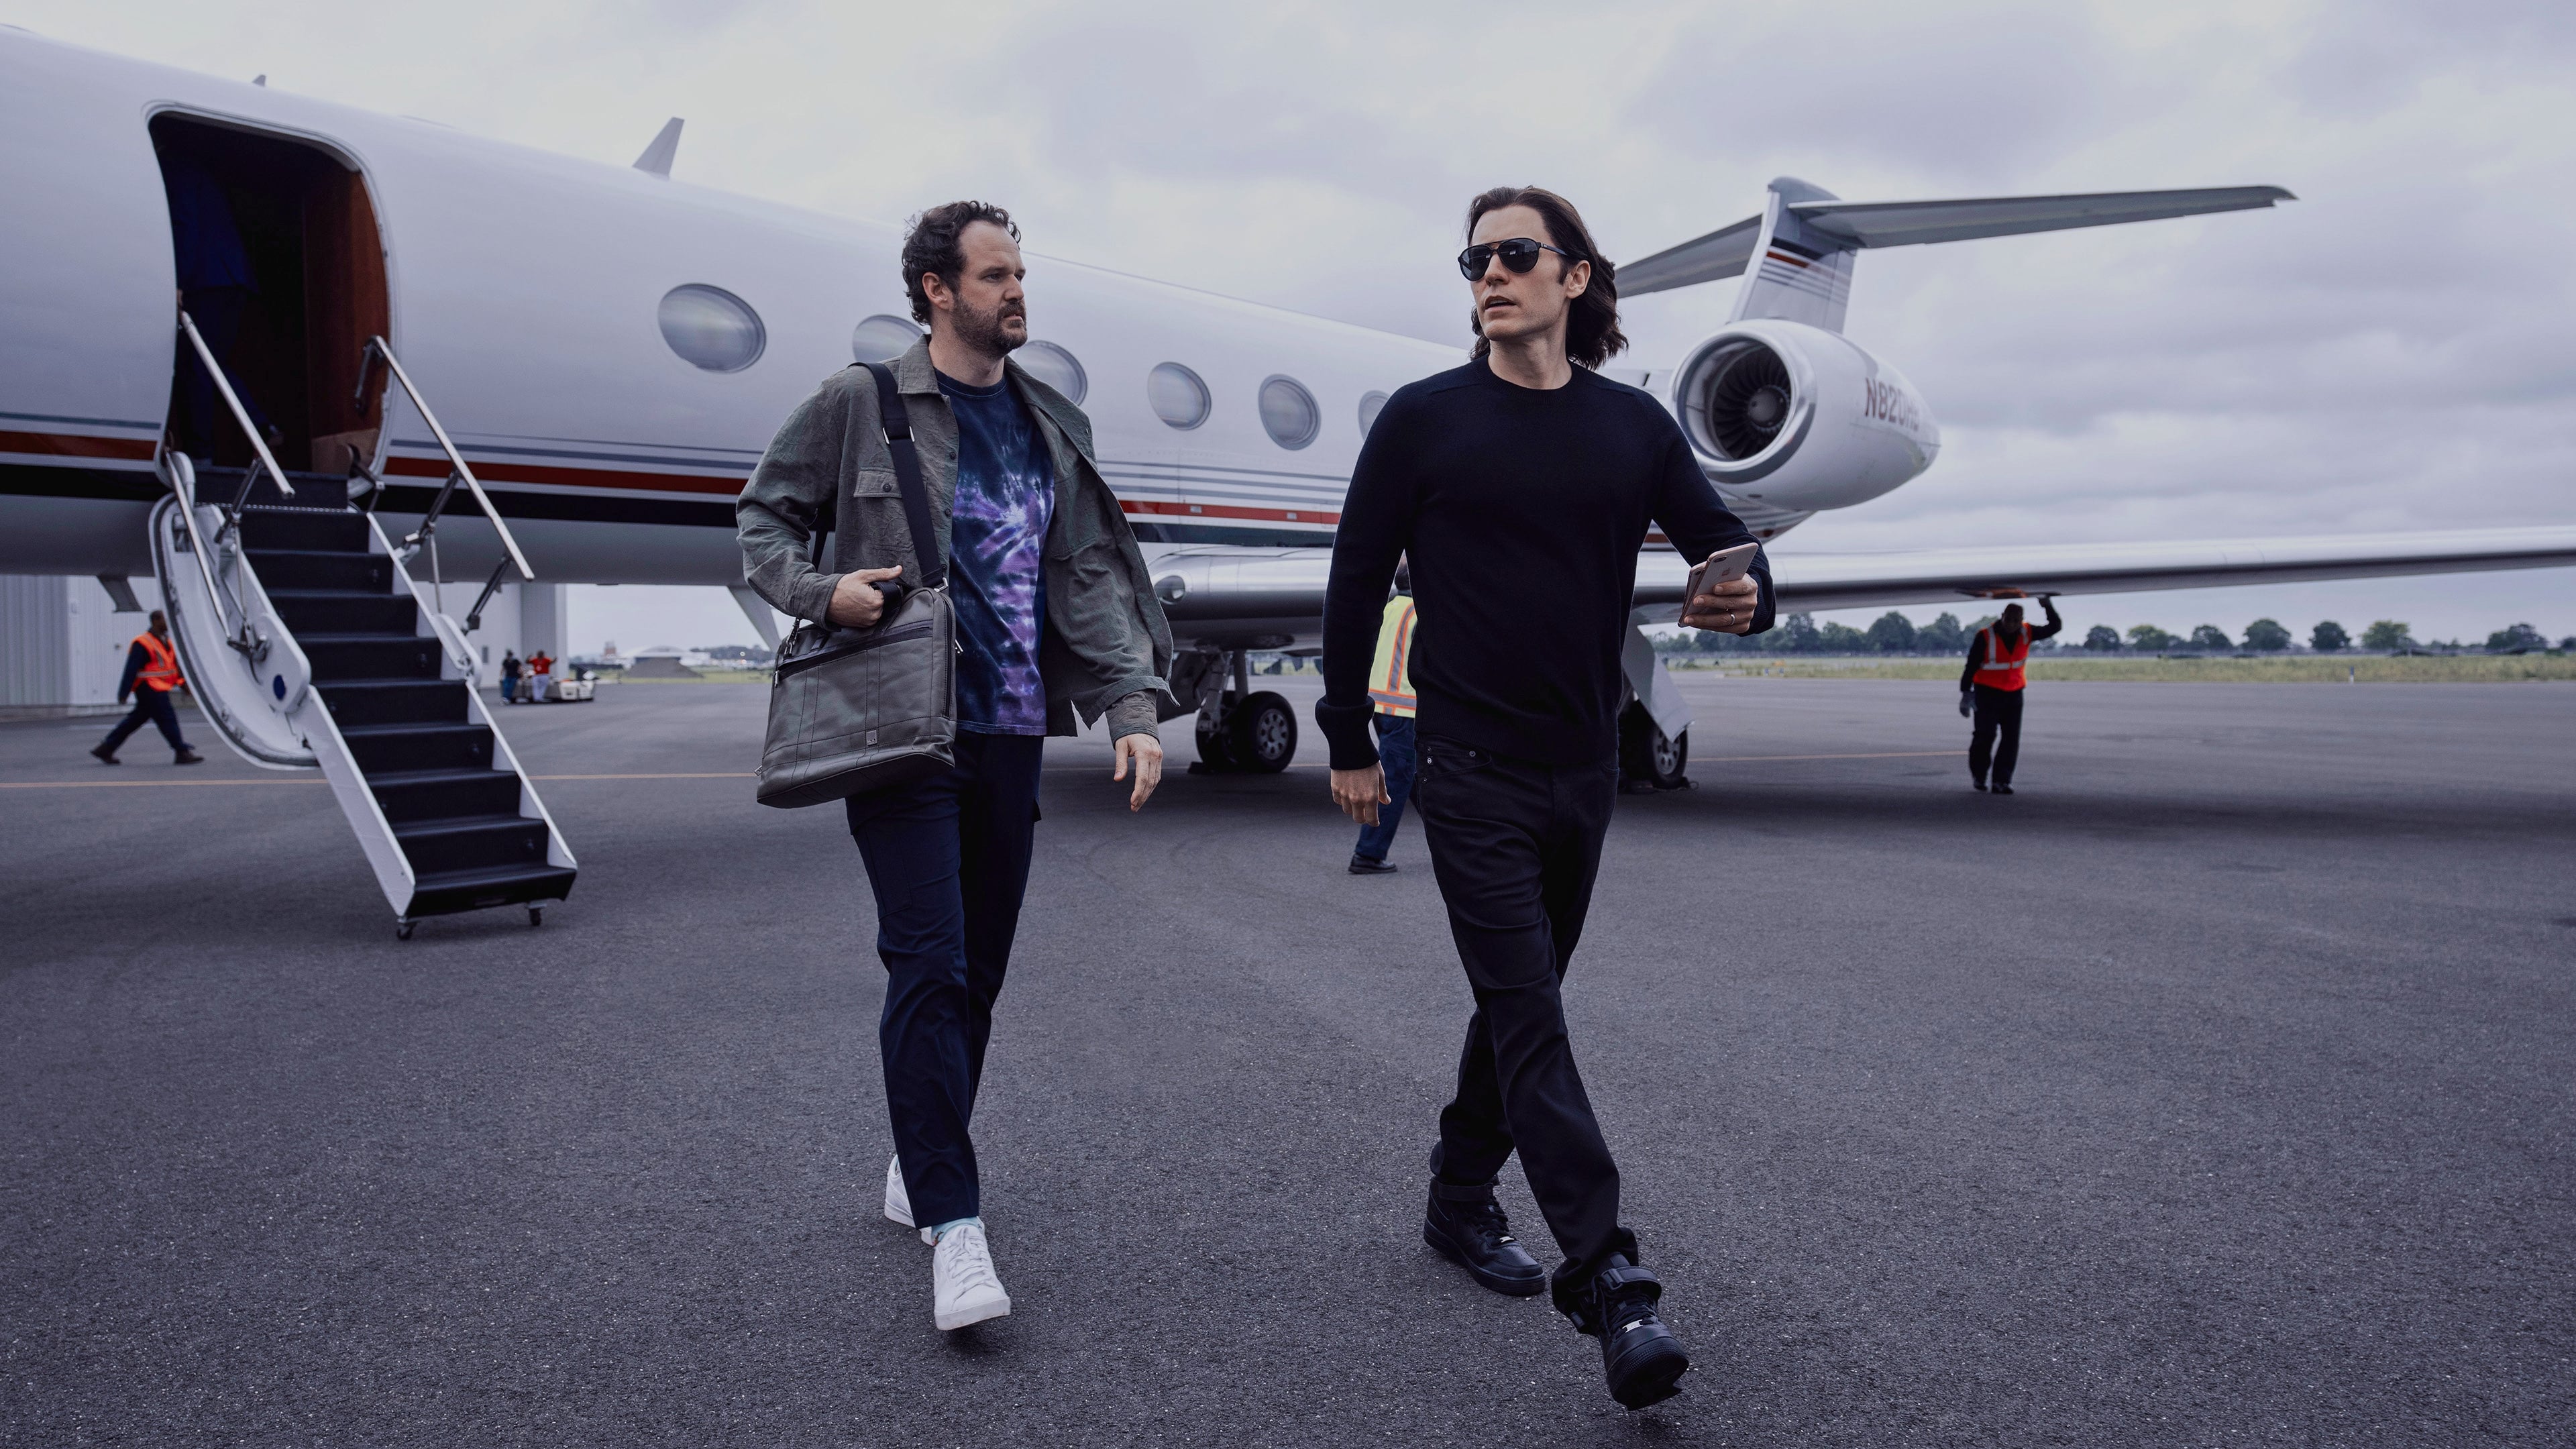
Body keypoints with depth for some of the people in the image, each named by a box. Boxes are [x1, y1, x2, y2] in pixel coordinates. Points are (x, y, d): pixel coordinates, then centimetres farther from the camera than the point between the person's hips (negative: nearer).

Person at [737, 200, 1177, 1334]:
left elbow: (1091, 578, 7)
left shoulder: (1053, 427, 13)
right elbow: (764, 518, 8)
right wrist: (820, 592, -13)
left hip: (1009, 733, 5)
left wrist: (1133, 706, -6)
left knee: (979, 971, 10)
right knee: (929, 965, -11)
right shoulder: (857, 406, 1)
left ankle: (917, 1170, 29)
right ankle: (955, 1227, -7)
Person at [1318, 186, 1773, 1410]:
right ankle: (1608, 1281, -8)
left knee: (1518, 1001, 15)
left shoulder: (1634, 426, 7)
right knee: (1528, 1018, -9)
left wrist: (1745, 597, -17)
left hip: (1584, 769, 5)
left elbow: (1724, 542, 8)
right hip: (1470, 770, -4)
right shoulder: (1424, 419, -2)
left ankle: (1460, 1202, 32)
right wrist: (1347, 741, 3)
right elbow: (1356, 583, 1)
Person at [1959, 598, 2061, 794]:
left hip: (2014, 694, 4)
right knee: (1985, 735, -11)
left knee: (2011, 738, -5)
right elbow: (1971, 666, -14)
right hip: (1987, 693, -4)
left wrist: (2049, 607, -14)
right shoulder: (1986, 637, -16)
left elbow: (2055, 627, 4)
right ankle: (1978, 775, 11)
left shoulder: (2026, 633, -2)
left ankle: (2001, 781, -2)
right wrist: (1966, 693, -20)